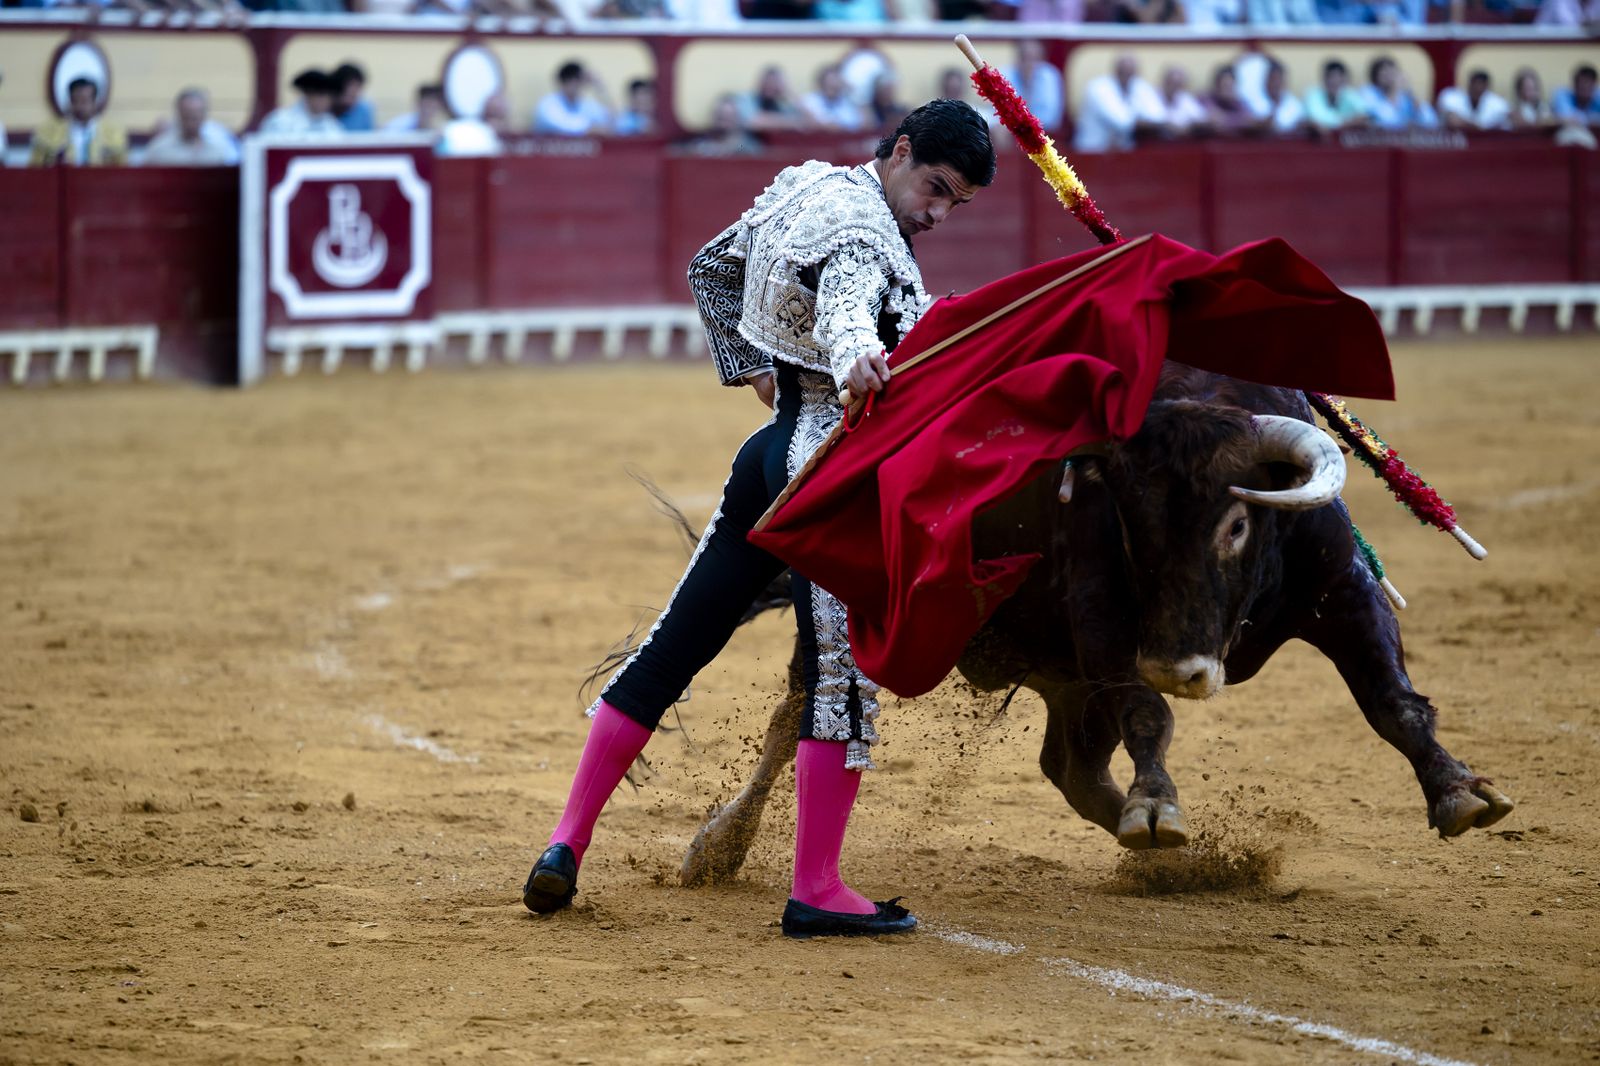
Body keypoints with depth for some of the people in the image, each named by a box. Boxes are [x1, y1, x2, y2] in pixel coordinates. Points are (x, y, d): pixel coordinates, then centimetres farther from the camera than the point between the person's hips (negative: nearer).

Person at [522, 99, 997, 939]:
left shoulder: (802, 187, 12)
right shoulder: (865, 237, -16)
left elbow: (711, 269, 26)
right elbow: (843, 303, -39)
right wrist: (853, 358, -59)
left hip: (773, 449, 10)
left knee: (675, 647, 12)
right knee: (844, 666, -8)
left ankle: (566, 844, 13)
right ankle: (816, 890, -10)